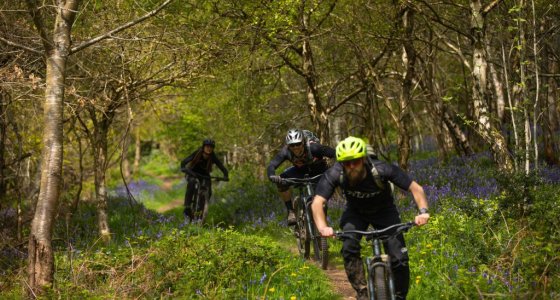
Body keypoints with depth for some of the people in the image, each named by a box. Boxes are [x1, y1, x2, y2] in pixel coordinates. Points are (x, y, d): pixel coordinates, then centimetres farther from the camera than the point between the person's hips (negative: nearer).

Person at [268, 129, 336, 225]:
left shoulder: (313, 147, -37)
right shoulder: (286, 151, -30)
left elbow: (336, 154, -38)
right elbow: (271, 166, -35)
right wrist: (272, 176, -58)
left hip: (319, 170, -1)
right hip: (300, 170, 1)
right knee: (282, 182, -25)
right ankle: (290, 212, -12)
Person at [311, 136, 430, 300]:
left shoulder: (381, 170, -34)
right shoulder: (334, 174, -31)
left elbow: (416, 188, -29)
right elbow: (317, 202, -36)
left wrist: (423, 211, -47)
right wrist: (322, 228, -55)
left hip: (384, 211, -1)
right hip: (355, 212, 1)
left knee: (399, 259, -14)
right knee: (349, 249, -28)